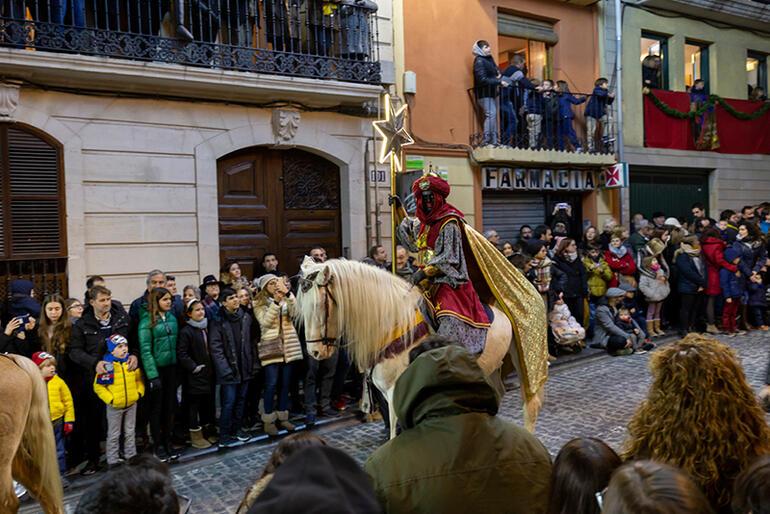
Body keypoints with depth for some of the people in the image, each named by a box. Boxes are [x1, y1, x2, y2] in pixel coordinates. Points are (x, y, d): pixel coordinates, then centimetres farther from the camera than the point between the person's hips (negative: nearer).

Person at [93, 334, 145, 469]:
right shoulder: (107, 366, -17)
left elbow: (139, 379, 9)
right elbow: (98, 386, -13)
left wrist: (139, 392, -3)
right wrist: (109, 399, -17)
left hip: (131, 404, 4)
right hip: (115, 406, -4)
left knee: (130, 432, 17)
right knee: (114, 434, 9)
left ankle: (131, 455, 30)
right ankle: (112, 460, 20)